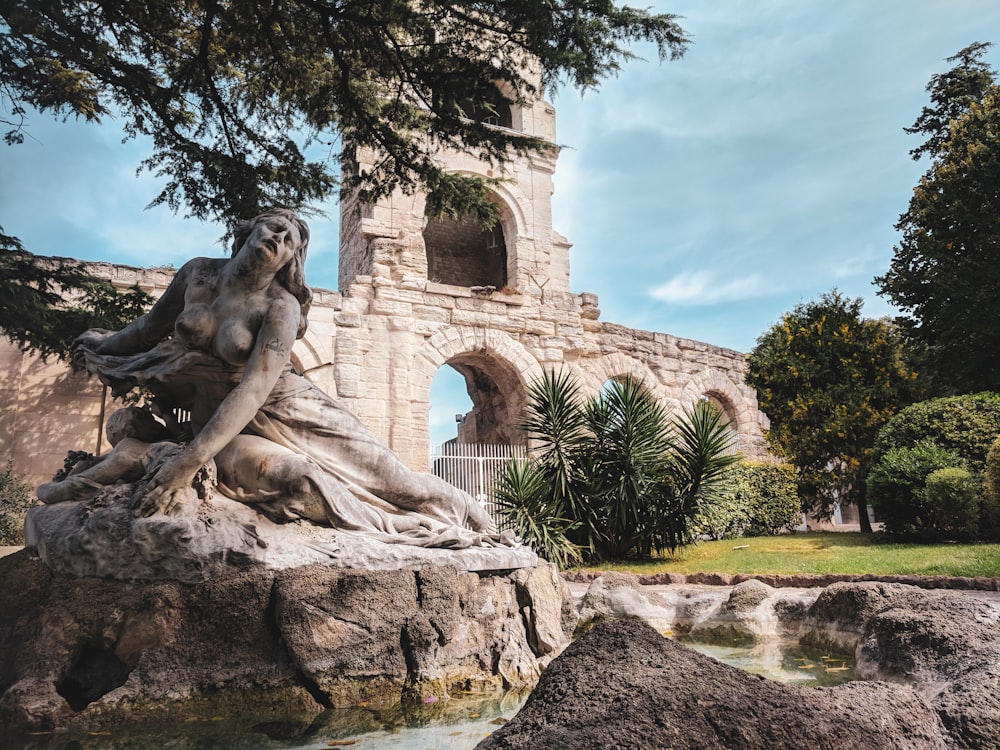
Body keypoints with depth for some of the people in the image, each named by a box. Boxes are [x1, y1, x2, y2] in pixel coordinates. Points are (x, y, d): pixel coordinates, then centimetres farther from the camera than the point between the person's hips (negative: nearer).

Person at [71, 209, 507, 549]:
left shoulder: (281, 307, -17)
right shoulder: (198, 273, -3)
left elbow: (253, 390, -26)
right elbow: (152, 326, 16)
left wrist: (188, 462, -32)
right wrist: (101, 347, 32)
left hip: (285, 411, -2)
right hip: (214, 420, 2)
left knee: (388, 475, -7)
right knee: (300, 481, -29)